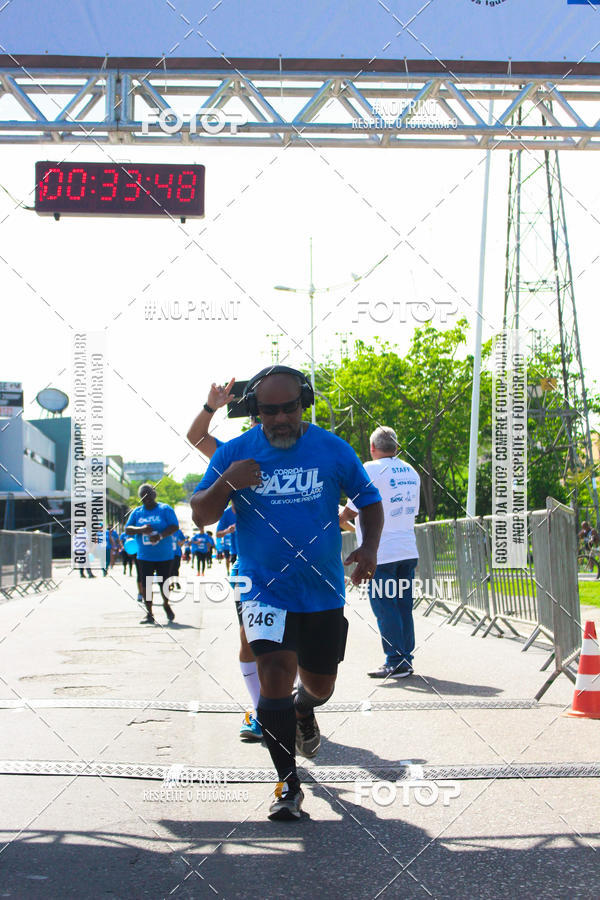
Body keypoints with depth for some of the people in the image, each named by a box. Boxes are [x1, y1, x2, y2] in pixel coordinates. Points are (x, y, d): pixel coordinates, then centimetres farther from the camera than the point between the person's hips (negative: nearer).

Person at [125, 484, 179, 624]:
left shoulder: (165, 509, -1)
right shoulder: (137, 512, 9)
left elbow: (174, 526, -11)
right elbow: (127, 529, 2)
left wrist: (161, 535, -28)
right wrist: (141, 530, -18)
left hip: (164, 555, -2)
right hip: (144, 556, 2)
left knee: (164, 583, 3)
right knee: (145, 584, -4)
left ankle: (166, 605, 32)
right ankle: (149, 614, 2)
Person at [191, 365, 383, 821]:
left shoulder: (333, 449, -2)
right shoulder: (235, 453, -3)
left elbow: (369, 498, 10)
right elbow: (201, 516, -2)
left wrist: (369, 547, -8)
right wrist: (225, 484, -22)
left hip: (323, 591, 2)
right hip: (265, 590, -2)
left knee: (320, 684, 13)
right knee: (275, 673, -18)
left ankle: (303, 710, 52)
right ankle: (289, 784, -6)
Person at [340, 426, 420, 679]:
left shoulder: (370, 470, -10)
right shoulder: (411, 472, 12)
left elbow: (353, 508, -7)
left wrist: (335, 522, 12)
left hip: (380, 552, -7)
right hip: (408, 550, 7)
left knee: (384, 607, -4)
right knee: (403, 606, 10)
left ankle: (395, 663, -4)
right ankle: (406, 659, 12)